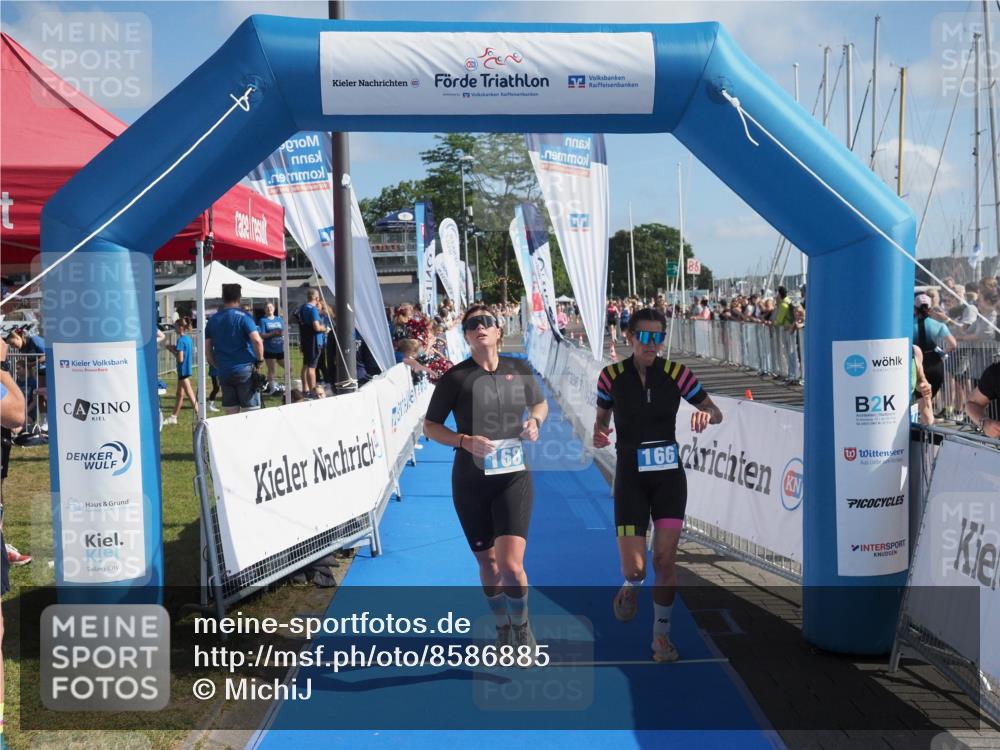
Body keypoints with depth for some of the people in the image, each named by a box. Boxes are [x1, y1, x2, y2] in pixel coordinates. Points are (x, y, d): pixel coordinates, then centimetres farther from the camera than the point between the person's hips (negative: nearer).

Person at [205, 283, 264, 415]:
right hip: (245, 370, -4)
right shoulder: (243, 316, -6)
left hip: (224, 373, 5)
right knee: (250, 412, 0)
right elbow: (257, 340, -18)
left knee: (231, 413, 9)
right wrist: (260, 360, -4)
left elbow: (207, 349, 10)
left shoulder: (213, 320, 9)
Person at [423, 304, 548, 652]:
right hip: (470, 481, 0)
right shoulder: (455, 377, -5)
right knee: (487, 563, 12)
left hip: (514, 476, 0)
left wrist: (535, 420, -2)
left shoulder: (519, 370, 2)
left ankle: (521, 626, 18)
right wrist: (465, 441, -16)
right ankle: (502, 627, 38)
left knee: (511, 565, -12)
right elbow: (430, 426, 0)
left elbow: (540, 403, 20)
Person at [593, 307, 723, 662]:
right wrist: (599, 434, -15)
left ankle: (661, 635, 20)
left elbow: (716, 413, 2)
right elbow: (602, 419, 8)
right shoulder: (612, 376, -4)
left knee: (664, 562, -1)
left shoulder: (676, 373, -4)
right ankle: (630, 588, 31)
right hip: (631, 476, -1)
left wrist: (707, 415, -21)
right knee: (634, 569, -8)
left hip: (669, 475, 1)